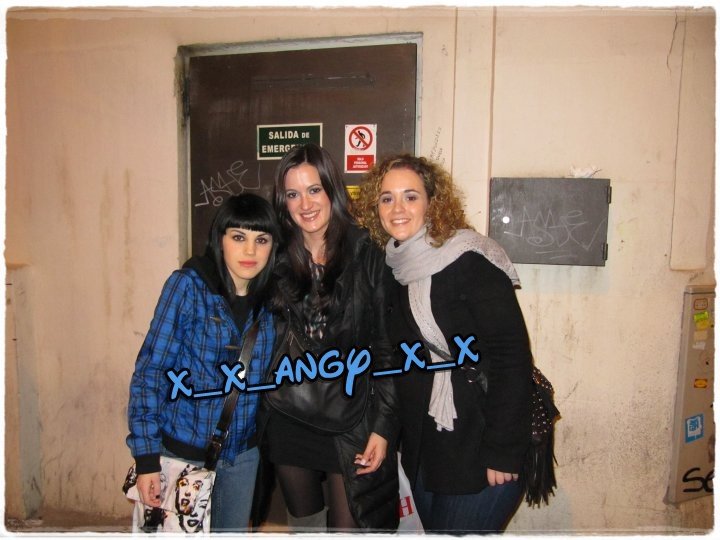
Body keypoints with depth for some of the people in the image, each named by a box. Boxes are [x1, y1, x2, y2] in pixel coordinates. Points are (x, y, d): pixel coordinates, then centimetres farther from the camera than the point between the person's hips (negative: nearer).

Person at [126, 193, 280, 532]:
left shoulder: (269, 300, -2)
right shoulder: (188, 285, -14)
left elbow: (268, 377, 5)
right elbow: (150, 370, -14)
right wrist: (146, 456, -17)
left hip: (243, 454, 4)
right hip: (183, 450, -4)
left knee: (233, 530, 20)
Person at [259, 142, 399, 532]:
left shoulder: (367, 257, -9)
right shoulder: (277, 261, 1)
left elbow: (387, 349, -9)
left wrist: (383, 427, -11)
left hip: (350, 421, -4)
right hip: (288, 422, 4)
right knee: (303, 522, 22)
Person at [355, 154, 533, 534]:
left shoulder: (470, 261, -16)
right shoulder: (392, 267, 4)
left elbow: (512, 356, -19)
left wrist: (502, 452, -19)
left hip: (477, 449, -6)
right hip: (421, 450, 7)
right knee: (435, 529, 20)